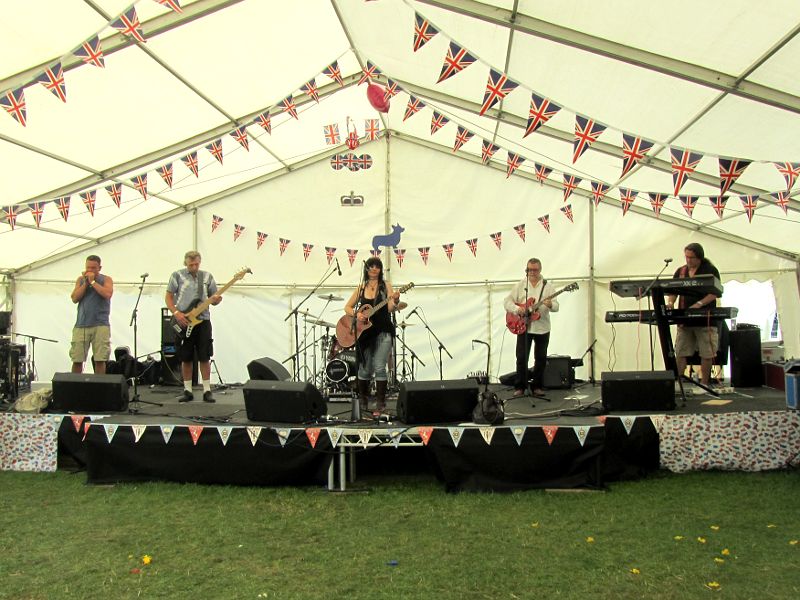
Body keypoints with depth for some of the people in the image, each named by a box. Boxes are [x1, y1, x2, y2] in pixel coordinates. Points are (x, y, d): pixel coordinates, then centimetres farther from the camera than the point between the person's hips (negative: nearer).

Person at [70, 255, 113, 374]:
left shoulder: (106, 279, 9)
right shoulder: (80, 279, 16)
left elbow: (107, 294, -12)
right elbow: (74, 298, 4)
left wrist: (92, 281, -5)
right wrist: (85, 282, -1)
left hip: (100, 325, -2)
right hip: (81, 325, 2)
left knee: (100, 360, -6)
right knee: (77, 360, -1)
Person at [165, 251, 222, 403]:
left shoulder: (207, 276, 9)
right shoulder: (177, 275, 3)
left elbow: (214, 298, 11)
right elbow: (168, 296, 3)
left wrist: (216, 300, -12)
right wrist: (176, 313, -11)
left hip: (202, 321, 1)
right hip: (183, 322, -1)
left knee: (204, 357, -3)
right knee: (186, 358, 5)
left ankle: (207, 390, 3)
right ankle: (187, 390, 15)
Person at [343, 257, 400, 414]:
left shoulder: (385, 286, 1)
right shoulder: (361, 288, 8)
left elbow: (390, 309, -9)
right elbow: (347, 307, 10)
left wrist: (395, 301, -31)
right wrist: (356, 314, -10)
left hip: (383, 332, -2)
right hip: (364, 332, 3)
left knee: (379, 367, -11)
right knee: (365, 369, 8)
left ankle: (380, 402, 0)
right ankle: (362, 399, 27)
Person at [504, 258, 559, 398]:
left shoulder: (548, 286, 2)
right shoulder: (520, 285, 3)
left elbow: (556, 307, -3)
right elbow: (507, 301, 2)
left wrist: (550, 305, -26)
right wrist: (517, 309, -16)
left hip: (542, 328, 1)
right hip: (523, 327, -1)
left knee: (541, 359, 6)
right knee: (521, 358, -1)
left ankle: (537, 386, 19)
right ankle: (519, 387, 11)